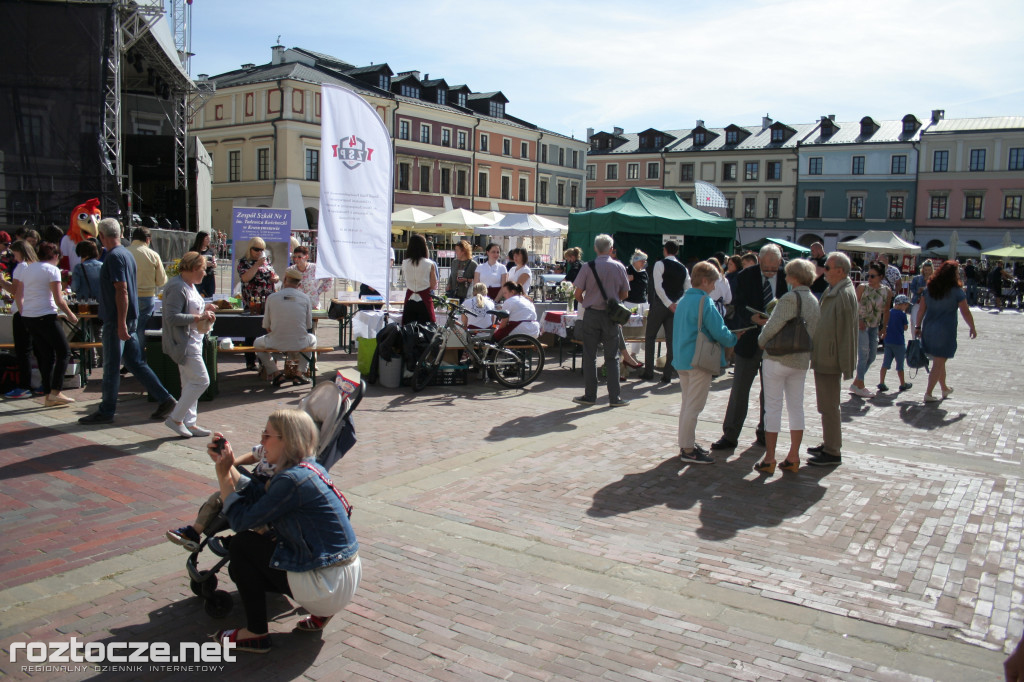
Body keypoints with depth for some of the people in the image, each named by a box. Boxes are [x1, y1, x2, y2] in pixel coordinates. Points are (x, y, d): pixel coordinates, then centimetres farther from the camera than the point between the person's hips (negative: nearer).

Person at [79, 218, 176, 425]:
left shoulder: (114, 257, -15)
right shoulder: (126, 254, 14)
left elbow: (122, 291, -22)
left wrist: (121, 324, -23)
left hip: (116, 321, -9)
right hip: (129, 319, 9)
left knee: (111, 367, 1)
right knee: (136, 363, 11)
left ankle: (106, 412, 11)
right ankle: (164, 399, 10)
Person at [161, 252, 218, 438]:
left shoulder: (190, 286, 14)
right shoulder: (177, 288, -18)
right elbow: (172, 317, -25)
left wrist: (204, 308, 9)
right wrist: (199, 317, -23)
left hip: (192, 341, 11)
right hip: (183, 343, -11)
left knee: (190, 383, 12)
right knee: (201, 381, -9)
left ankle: (189, 422, 19)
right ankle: (175, 418, 0)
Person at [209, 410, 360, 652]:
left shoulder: (292, 480, -21)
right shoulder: (309, 469, 7)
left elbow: (241, 520, -13)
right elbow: (257, 497, 11)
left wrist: (222, 472, -4)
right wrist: (227, 465, 7)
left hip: (329, 587, -9)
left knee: (241, 545, 0)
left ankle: (256, 633, 9)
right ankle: (320, 612, 17)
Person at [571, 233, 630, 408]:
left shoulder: (588, 267, -6)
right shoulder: (619, 267, 0)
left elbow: (577, 293, -5)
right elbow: (624, 294, 7)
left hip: (591, 315, -1)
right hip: (611, 316, 1)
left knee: (589, 356, 6)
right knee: (612, 357, 7)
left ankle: (590, 395, 10)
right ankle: (614, 397, 7)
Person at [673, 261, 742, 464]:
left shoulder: (682, 301, 12)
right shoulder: (705, 302, -15)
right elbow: (719, 331, -18)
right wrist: (734, 339, 2)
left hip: (681, 359, 9)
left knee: (687, 404, 17)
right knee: (693, 406, -3)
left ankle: (686, 444, 25)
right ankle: (688, 450, 2)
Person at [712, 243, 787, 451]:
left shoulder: (786, 278, -2)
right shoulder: (745, 276, -5)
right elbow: (739, 306, -9)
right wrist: (754, 319, -27)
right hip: (749, 340, -2)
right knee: (739, 389, 2)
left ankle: (764, 433, 26)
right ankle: (730, 435, 9)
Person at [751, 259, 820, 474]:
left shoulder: (790, 299, -17)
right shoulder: (814, 301, 8)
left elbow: (773, 327, -20)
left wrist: (761, 341, -1)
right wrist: (765, 321, 18)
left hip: (778, 359, -7)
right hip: (801, 361, 7)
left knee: (773, 407, 0)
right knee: (796, 407, 12)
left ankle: (769, 460, 4)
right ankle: (793, 458, 18)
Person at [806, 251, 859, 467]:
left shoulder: (845, 295, -17)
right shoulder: (831, 291, 12)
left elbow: (847, 332, -19)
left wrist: (846, 366, -19)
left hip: (830, 360, -10)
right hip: (822, 358, 10)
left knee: (829, 407, -2)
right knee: (826, 406, 18)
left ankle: (832, 453, 6)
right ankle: (829, 445, 30)